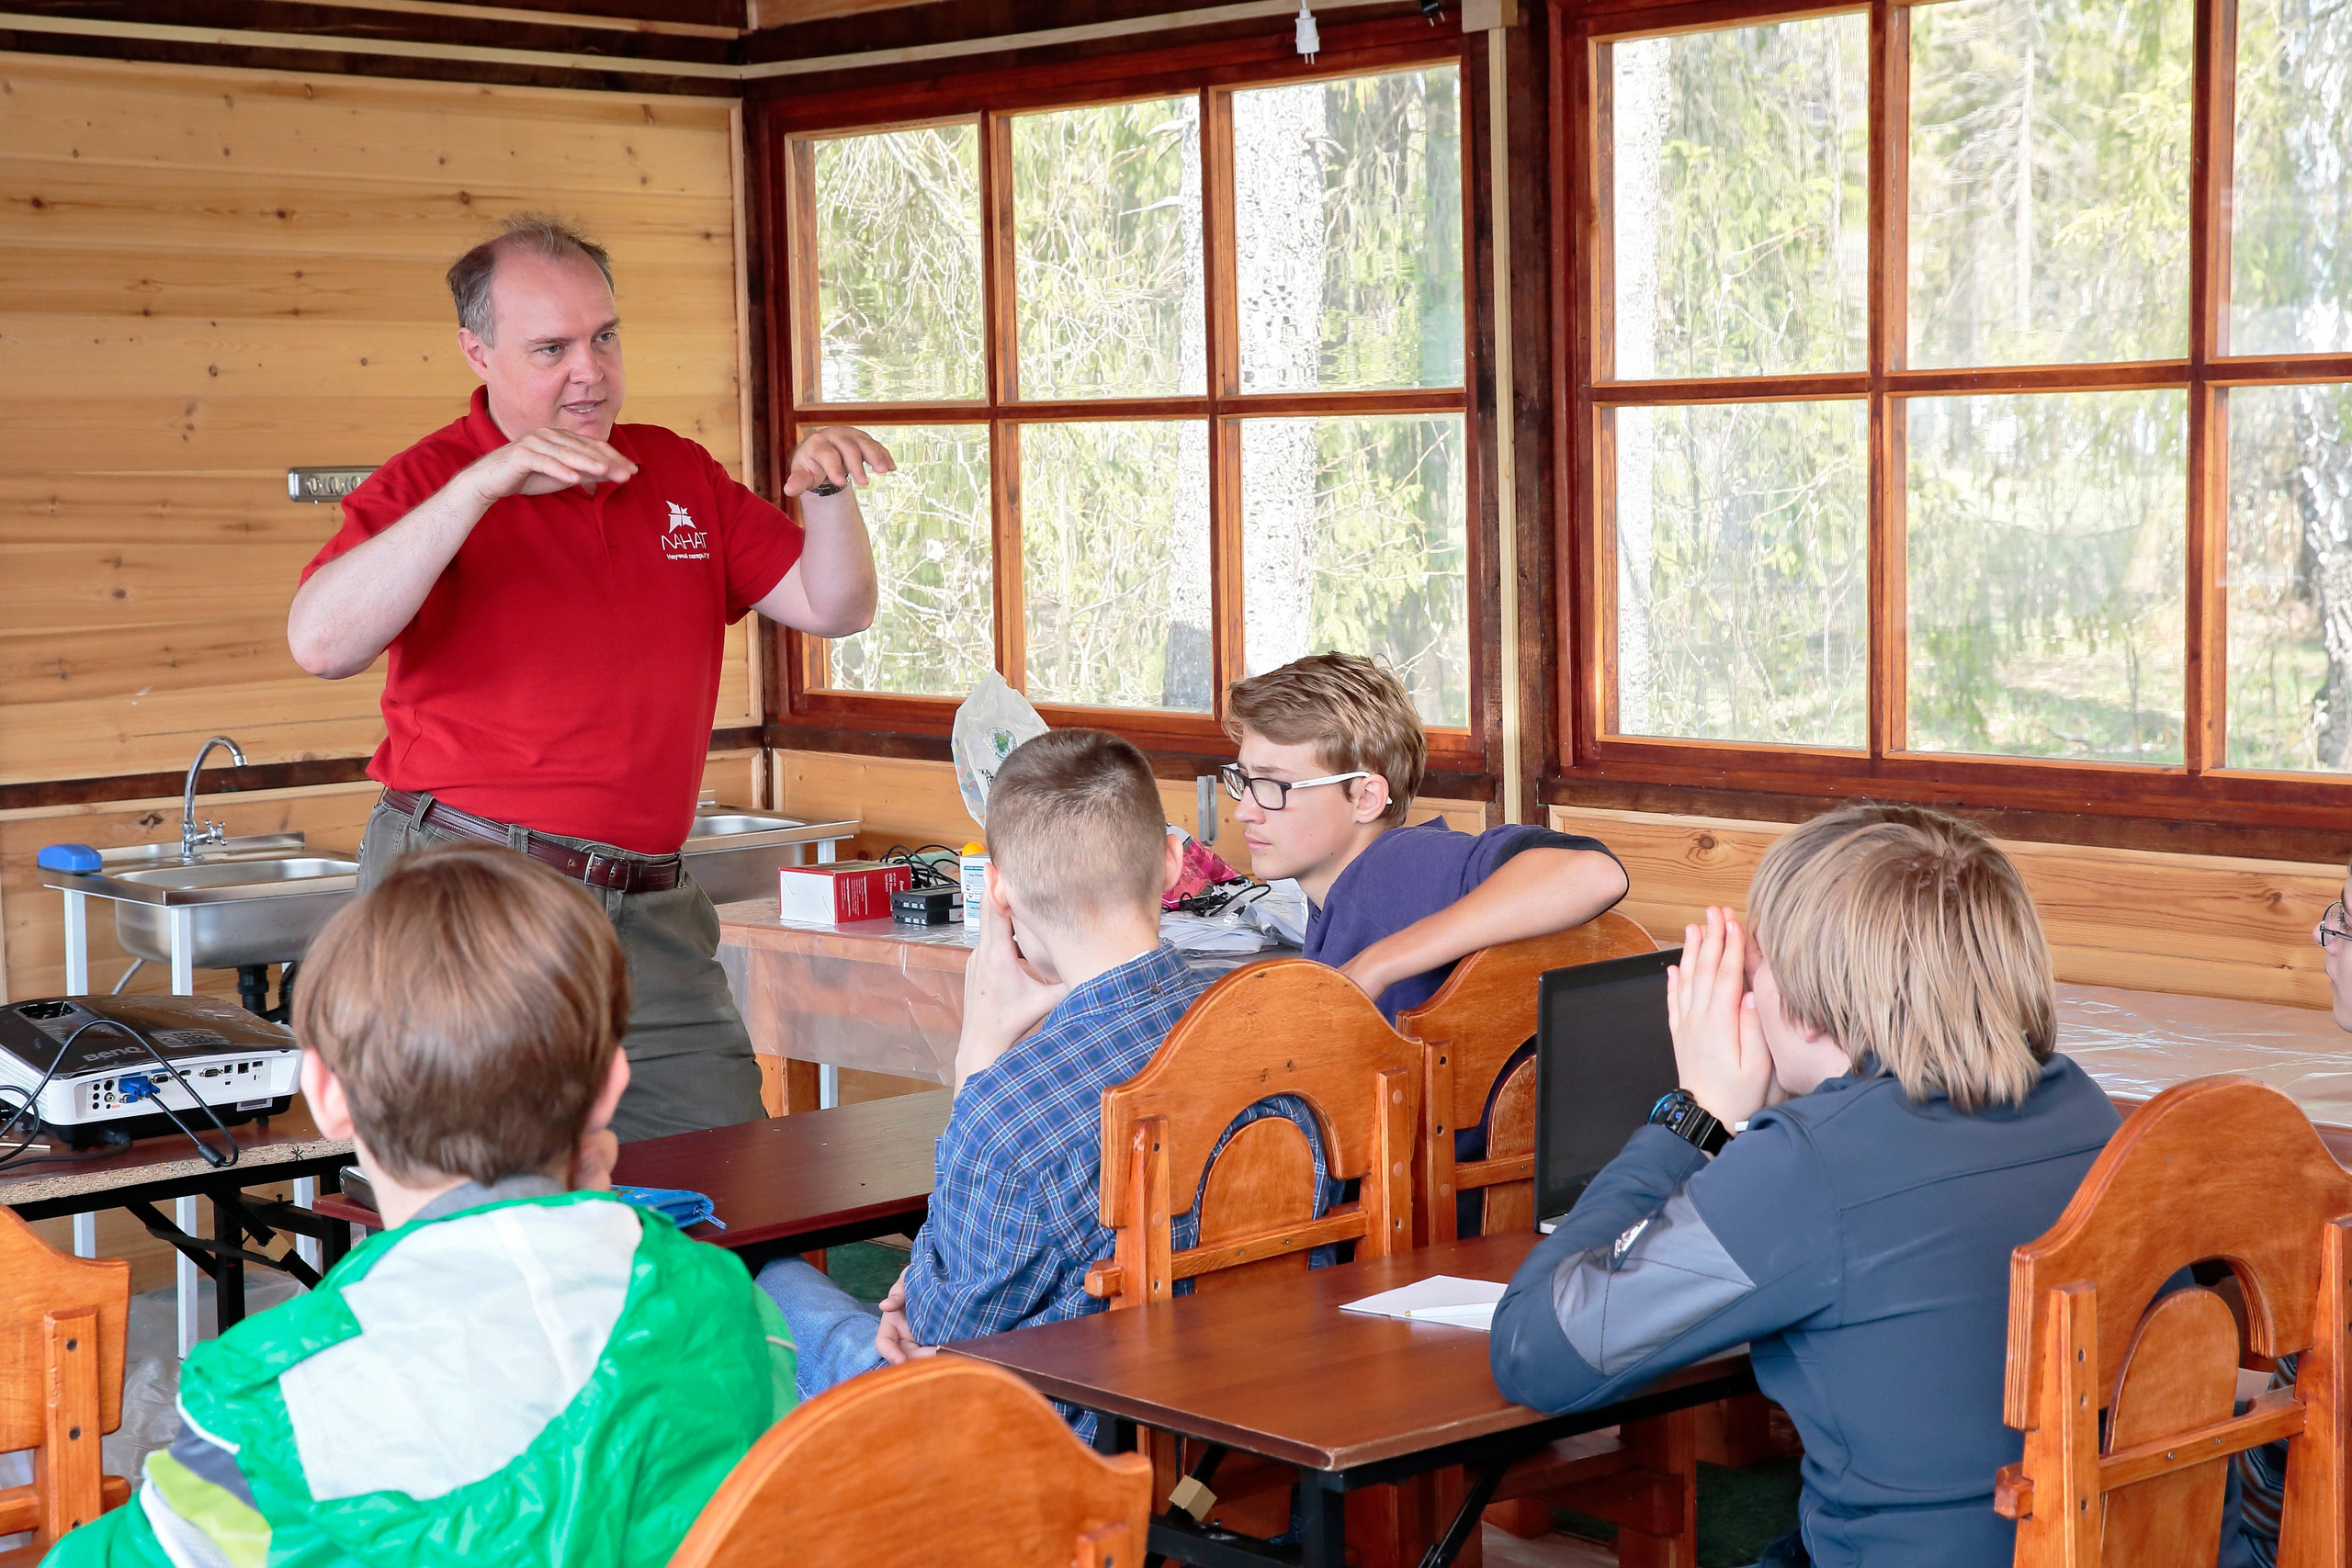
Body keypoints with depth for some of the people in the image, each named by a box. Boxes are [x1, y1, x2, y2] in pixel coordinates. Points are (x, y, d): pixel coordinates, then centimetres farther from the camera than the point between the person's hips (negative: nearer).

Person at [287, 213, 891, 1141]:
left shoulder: (680, 475, 12)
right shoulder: (429, 485, -3)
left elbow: (833, 609, 13)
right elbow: (322, 643, -21)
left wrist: (829, 496, -8)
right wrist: (481, 485, -26)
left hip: (651, 908, 5)